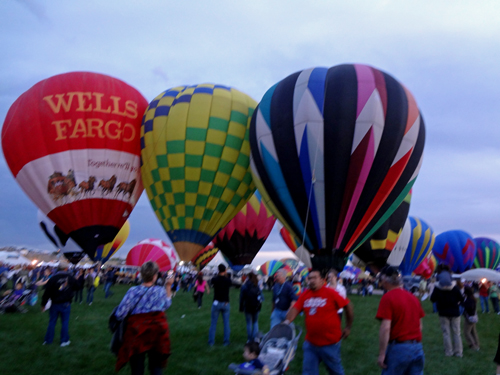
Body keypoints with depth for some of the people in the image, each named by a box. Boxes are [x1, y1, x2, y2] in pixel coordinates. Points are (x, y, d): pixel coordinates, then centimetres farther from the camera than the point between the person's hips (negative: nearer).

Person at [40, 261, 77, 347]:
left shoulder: (53, 278, -10)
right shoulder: (71, 278, -4)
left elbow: (47, 293, -8)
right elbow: (76, 288, 11)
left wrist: (43, 304, 1)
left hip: (55, 304, 0)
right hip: (66, 304, 0)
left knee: (52, 322, 12)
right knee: (65, 322, 8)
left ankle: (48, 340, 21)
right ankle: (64, 340, 13)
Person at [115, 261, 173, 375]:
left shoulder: (133, 291, -12)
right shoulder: (161, 291, -6)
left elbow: (120, 314, -11)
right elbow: (167, 304, 15)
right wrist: (168, 287, 20)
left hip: (137, 332, -1)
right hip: (157, 332, 1)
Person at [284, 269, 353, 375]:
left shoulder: (330, 293, -13)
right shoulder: (305, 294, -1)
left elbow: (348, 306, -7)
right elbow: (295, 309, -6)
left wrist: (348, 327, -1)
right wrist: (287, 321, -24)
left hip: (330, 343, -3)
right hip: (310, 343, 3)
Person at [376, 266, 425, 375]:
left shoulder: (387, 298, -12)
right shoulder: (413, 297, 11)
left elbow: (385, 328, -18)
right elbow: (419, 326, 16)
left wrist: (381, 354, -13)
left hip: (398, 349, -6)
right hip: (417, 348, 7)